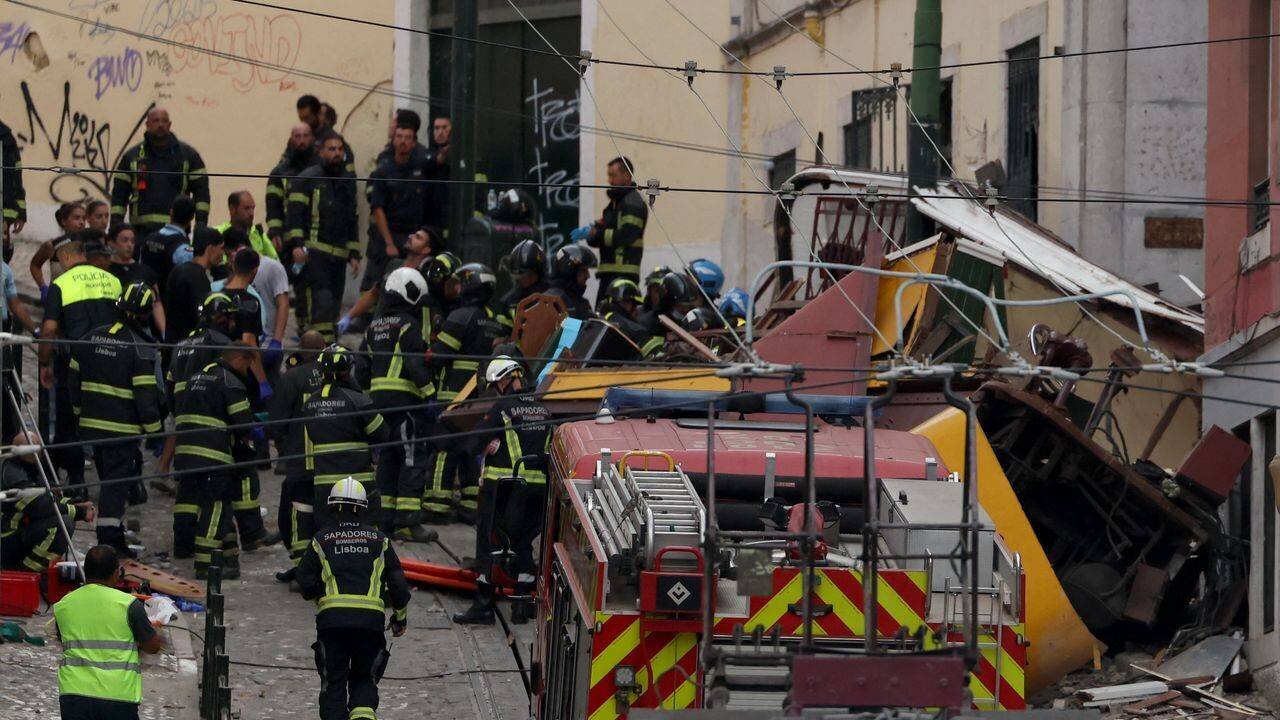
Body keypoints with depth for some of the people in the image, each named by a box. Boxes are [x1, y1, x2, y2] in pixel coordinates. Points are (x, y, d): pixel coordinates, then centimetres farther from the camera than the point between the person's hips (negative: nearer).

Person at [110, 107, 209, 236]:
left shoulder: (188, 154, 9)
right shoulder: (132, 156, 11)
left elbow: (201, 190, 8)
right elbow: (119, 193, 11)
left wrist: (201, 221, -3)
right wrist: (116, 224, 2)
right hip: (142, 229, 1)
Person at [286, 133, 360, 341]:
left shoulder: (348, 181, 19)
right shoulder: (308, 179, -1)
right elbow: (295, 213, -7)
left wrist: (354, 254, 20)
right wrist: (297, 244, -19)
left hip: (338, 253, 7)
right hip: (314, 251, -7)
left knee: (334, 303, 4)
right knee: (320, 300, -18)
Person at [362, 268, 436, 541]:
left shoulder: (374, 327, 17)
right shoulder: (408, 325, -8)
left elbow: (364, 366, 21)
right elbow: (415, 364, -18)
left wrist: (368, 396, 27)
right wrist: (430, 393, -15)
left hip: (378, 397, 8)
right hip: (404, 398, -8)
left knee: (387, 458, 14)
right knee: (413, 459, -8)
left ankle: (385, 519, 14)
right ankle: (408, 521, -14)